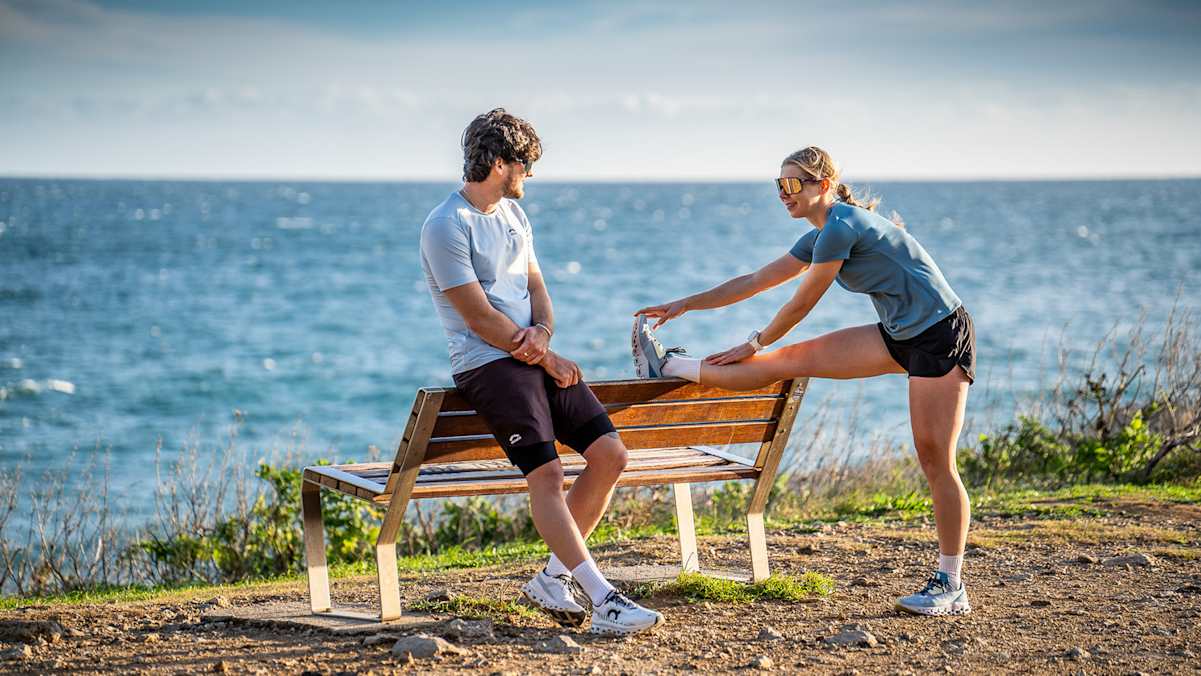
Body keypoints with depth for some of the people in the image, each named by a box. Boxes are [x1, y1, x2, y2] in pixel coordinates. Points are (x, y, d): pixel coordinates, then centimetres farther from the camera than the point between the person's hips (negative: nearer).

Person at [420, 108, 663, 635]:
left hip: (537, 356, 8)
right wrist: (546, 359, -6)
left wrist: (543, 330, -4)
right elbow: (481, 320, -12)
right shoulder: (446, 227, -9)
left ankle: (554, 577, 3)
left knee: (610, 454, -5)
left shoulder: (512, 213, 19)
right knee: (546, 472, -22)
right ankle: (602, 599, -24)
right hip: (488, 363, -8)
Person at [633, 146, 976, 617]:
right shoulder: (821, 237, 12)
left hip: (941, 335, -9)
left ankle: (950, 586, -3)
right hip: (899, 337, 9)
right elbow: (755, 281, 18)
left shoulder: (841, 226, -17)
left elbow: (802, 303, -9)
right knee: (794, 358, 5)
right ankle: (670, 367, 9)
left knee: (935, 460, -8)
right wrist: (686, 305, 19)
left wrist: (755, 344, 5)